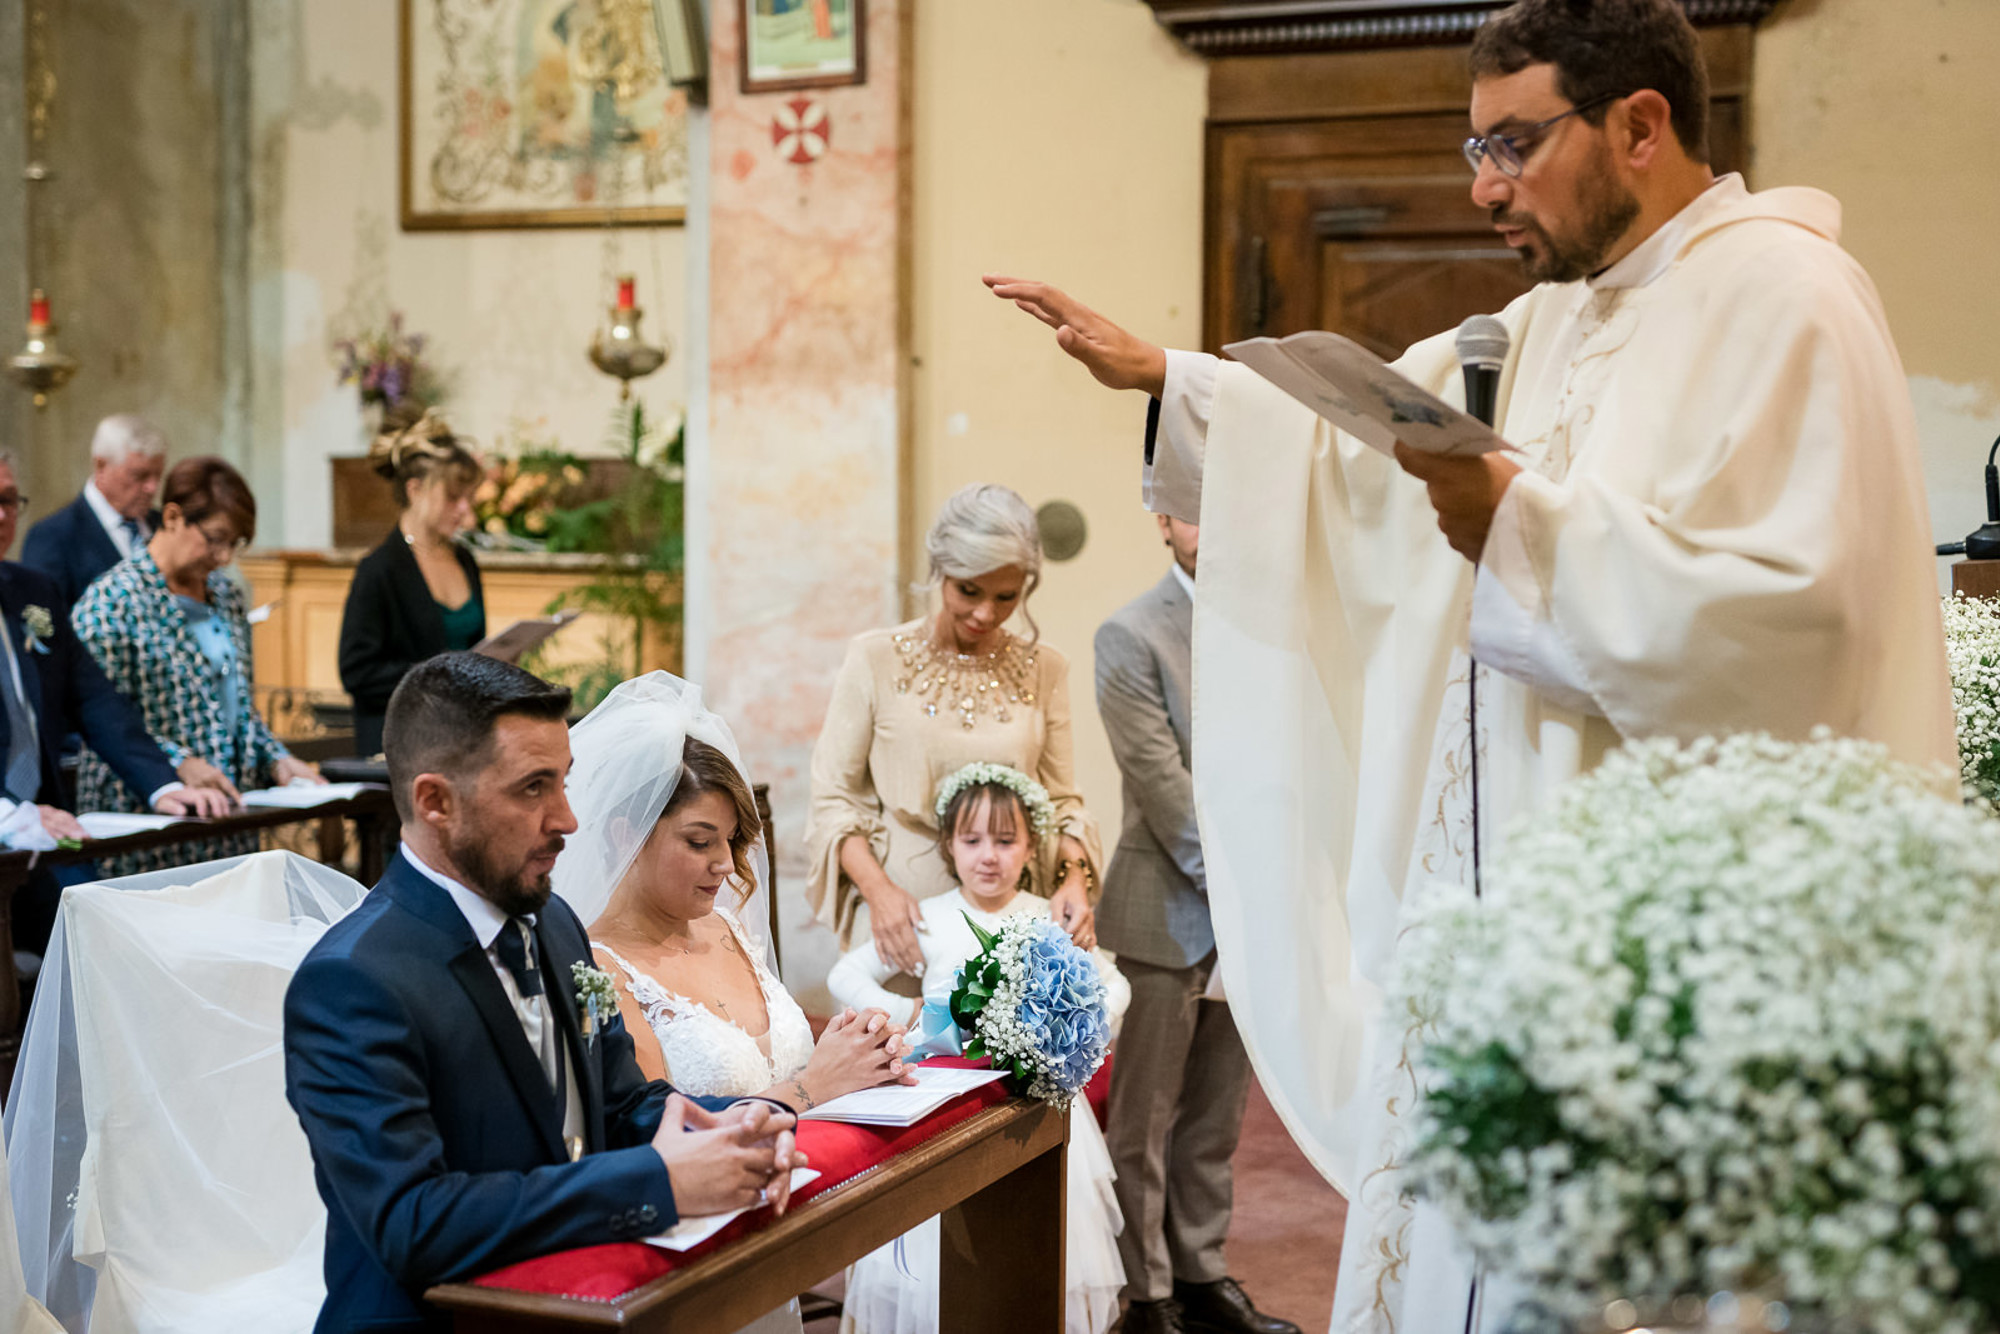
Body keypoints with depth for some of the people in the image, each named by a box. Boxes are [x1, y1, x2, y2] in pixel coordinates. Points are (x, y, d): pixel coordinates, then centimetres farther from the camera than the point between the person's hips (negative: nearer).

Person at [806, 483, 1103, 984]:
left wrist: (1074, 876, -7)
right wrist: (879, 889, -16)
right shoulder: (876, 658, -1)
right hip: (902, 916, -2)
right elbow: (835, 798, -1)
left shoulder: (1045, 670, 8)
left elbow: (1061, 800, 12)